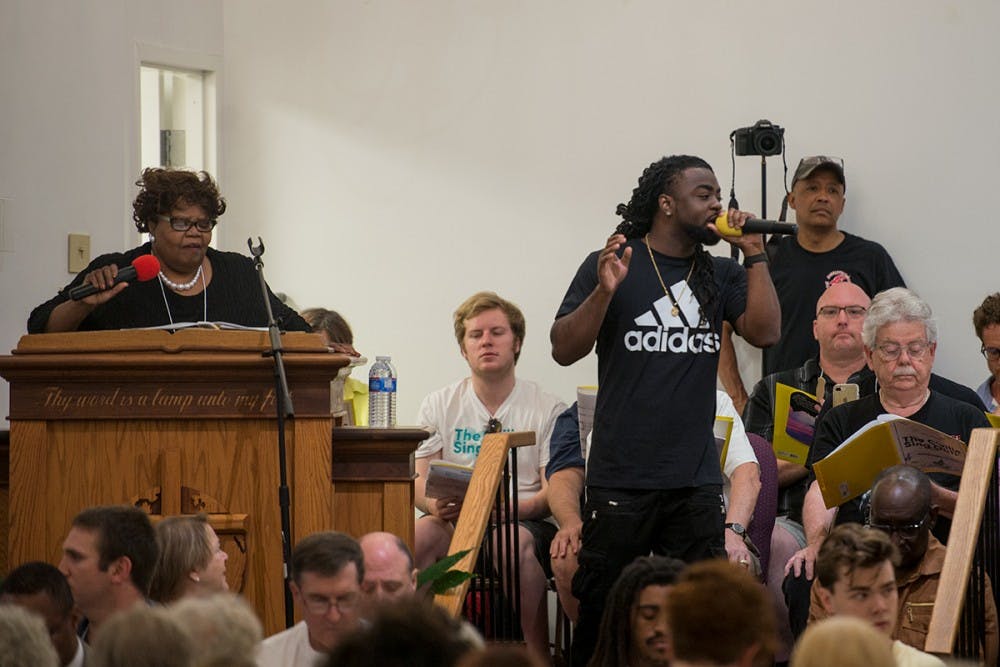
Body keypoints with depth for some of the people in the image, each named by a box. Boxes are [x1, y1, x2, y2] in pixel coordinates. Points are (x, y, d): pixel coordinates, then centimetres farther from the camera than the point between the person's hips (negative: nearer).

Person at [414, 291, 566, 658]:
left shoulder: (547, 410, 5)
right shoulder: (439, 405, 14)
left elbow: (555, 493, -1)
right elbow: (419, 482, 8)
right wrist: (437, 506, -17)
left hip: (525, 521, -2)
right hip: (455, 524, 2)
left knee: (516, 541, -38)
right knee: (421, 533, -33)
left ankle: (537, 652, -29)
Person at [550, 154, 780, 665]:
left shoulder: (720, 275, 14)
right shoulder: (612, 265, 2)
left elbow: (764, 332, 0)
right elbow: (564, 350, -3)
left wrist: (755, 255, -2)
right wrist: (605, 292, -18)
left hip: (696, 480, 3)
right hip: (622, 480, -3)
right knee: (603, 605, 0)